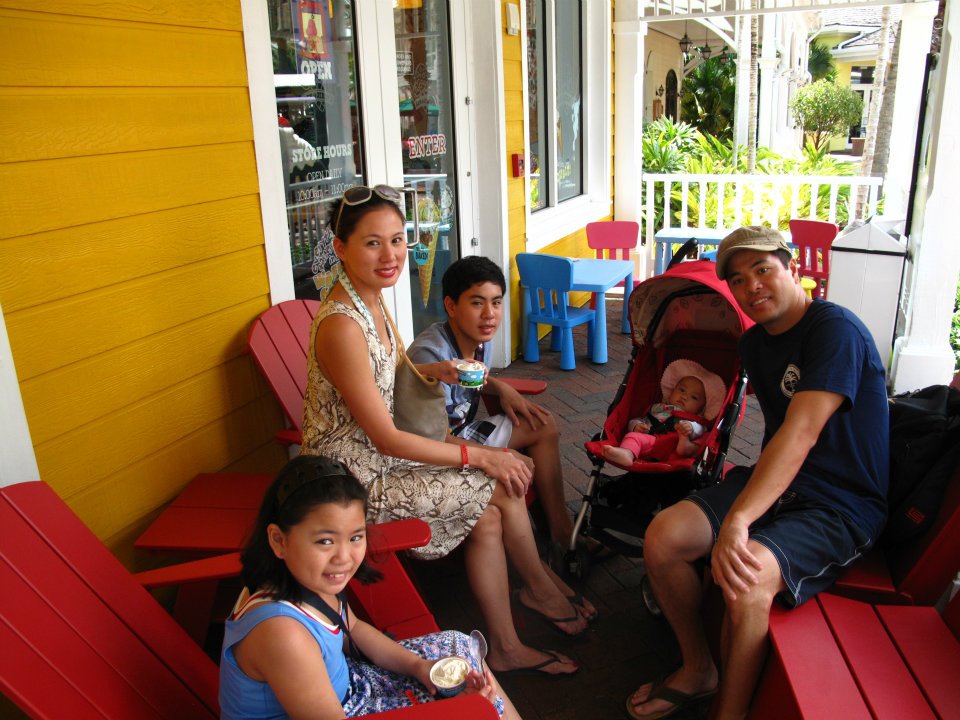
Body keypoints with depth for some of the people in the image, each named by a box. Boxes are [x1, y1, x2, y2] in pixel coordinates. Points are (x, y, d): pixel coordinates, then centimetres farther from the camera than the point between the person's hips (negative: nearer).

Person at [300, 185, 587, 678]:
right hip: (354, 482, -8)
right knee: (507, 485, -8)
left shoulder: (372, 300, 3)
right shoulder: (341, 326, -27)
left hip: (377, 458, 9)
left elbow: (397, 368, 20)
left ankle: (505, 648, 18)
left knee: (488, 515, 0)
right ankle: (541, 590, 18)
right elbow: (386, 438, -23)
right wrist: (479, 456, -17)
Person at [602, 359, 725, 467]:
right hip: (650, 441, 1)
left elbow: (699, 430, 6)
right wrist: (636, 426, 4)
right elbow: (637, 420, 30)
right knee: (633, 436, -28)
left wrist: (690, 428, -19)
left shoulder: (696, 420, 30)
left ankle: (685, 447, -64)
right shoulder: (657, 408, 37)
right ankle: (626, 453, -58)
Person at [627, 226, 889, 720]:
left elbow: (800, 433, -30)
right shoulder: (753, 342, 10)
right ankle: (697, 669, 10)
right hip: (772, 482, 8)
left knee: (746, 579, -34)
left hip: (842, 505, -7)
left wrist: (738, 520, -39)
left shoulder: (835, 329, -17)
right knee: (662, 537, -12)